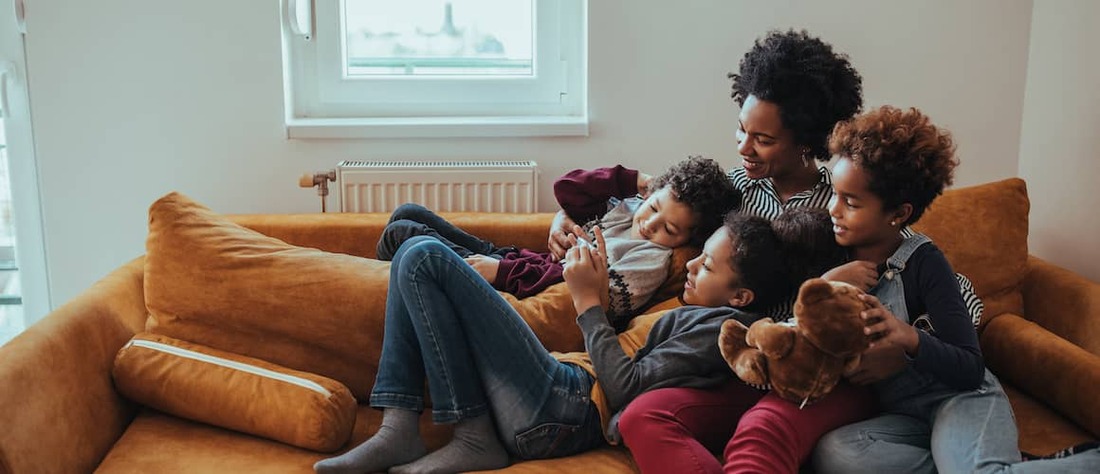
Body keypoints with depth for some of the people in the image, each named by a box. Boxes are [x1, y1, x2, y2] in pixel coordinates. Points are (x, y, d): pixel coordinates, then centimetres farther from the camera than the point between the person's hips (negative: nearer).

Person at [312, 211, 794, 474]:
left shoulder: (723, 325, -8)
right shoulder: (702, 317, 21)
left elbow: (627, 387, -17)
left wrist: (589, 304, -10)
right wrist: (600, 300, 9)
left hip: (557, 415, -10)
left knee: (425, 257, -13)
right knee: (415, 251, 8)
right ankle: (397, 431, -3)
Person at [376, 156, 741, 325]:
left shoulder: (653, 261, -21)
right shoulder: (627, 206, 3)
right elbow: (566, 189, 5)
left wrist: (503, 271, -26)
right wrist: (633, 180, -3)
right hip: (506, 259, 8)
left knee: (401, 234, -8)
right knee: (407, 213, 14)